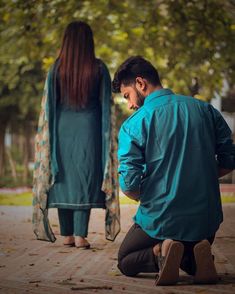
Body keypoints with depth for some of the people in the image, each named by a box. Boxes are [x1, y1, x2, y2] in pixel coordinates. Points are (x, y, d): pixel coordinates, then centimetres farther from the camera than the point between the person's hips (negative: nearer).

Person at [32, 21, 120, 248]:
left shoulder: (56, 69, -1)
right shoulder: (99, 68, -3)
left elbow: (49, 106, 2)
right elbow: (106, 104, 0)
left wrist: (50, 137, 10)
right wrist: (106, 134, 8)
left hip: (62, 129, 2)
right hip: (88, 130, -1)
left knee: (63, 179, 8)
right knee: (86, 180, 1)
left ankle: (67, 235, 10)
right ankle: (80, 236, -5)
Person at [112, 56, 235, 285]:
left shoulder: (133, 124, -11)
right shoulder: (205, 110, 2)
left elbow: (129, 185, -14)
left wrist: (150, 199, 7)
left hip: (160, 221, -4)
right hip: (206, 219, 4)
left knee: (126, 262, 24)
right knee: (191, 258, 35)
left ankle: (160, 254, -9)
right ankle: (194, 259, -2)